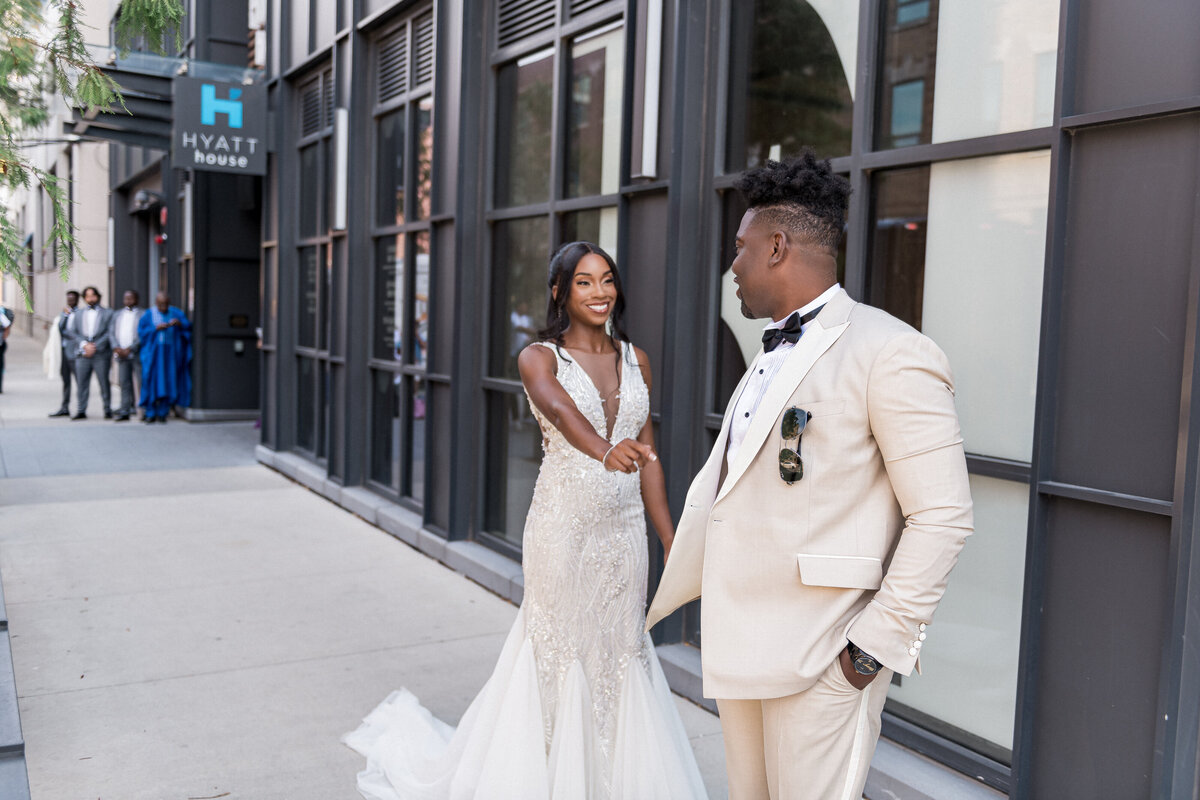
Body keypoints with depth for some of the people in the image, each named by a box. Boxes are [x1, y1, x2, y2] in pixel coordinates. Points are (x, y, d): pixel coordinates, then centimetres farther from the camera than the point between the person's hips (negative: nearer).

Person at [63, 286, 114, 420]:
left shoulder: (108, 313, 8)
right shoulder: (78, 314, 18)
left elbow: (109, 333, -1)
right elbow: (71, 331, 8)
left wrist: (95, 346, -10)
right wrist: (84, 344, -8)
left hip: (101, 353, -3)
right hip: (82, 354, 3)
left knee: (104, 383, -2)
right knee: (81, 383, 0)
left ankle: (108, 410, 6)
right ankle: (81, 411, 4)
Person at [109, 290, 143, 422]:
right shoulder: (118, 314, 17)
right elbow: (112, 333, 13)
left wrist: (129, 349, -13)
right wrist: (116, 348, -4)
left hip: (136, 354, -4)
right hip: (121, 355, 4)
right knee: (124, 383, 4)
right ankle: (125, 412, 6)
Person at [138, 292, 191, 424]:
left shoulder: (176, 313, 8)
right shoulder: (148, 315, 5)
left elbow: (188, 327, 0)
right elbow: (141, 331, -2)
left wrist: (180, 324, -20)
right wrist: (156, 328, -16)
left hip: (171, 353, 1)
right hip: (154, 352, -1)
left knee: (167, 382, 0)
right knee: (152, 382, -4)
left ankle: (162, 413, 7)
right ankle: (151, 414, 1)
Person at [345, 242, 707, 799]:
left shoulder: (635, 360, 8)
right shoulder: (539, 356, -7)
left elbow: (648, 456, 9)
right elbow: (559, 407, -30)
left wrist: (672, 541, 5)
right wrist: (605, 450, -51)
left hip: (623, 531, 5)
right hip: (563, 528, -5)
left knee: (618, 656, 14)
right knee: (557, 654, 4)